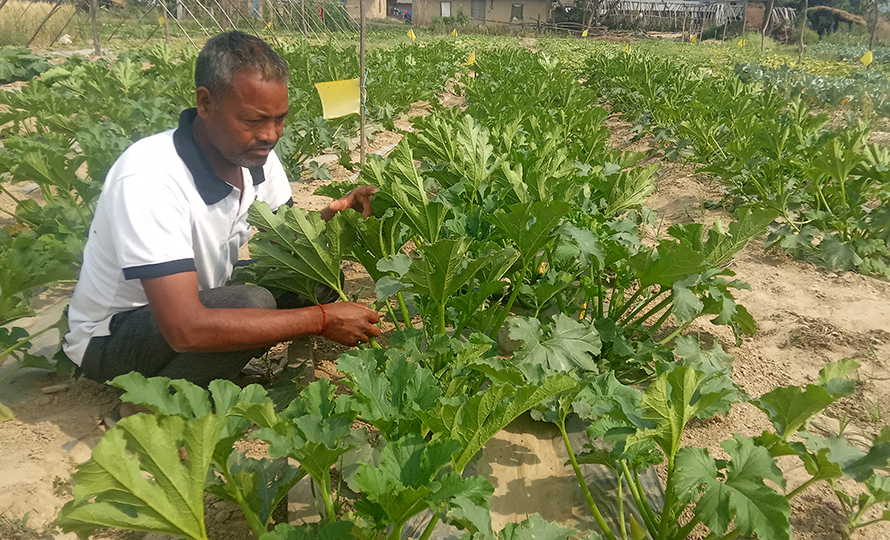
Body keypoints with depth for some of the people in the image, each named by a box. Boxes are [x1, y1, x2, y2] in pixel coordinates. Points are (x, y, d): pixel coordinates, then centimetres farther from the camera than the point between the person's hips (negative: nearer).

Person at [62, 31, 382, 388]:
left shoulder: (256, 154, -10)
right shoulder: (150, 178, -34)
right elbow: (185, 330, -40)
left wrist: (330, 215, -21)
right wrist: (321, 319, -35)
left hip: (202, 296, 8)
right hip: (111, 334, -7)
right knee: (251, 304, -34)